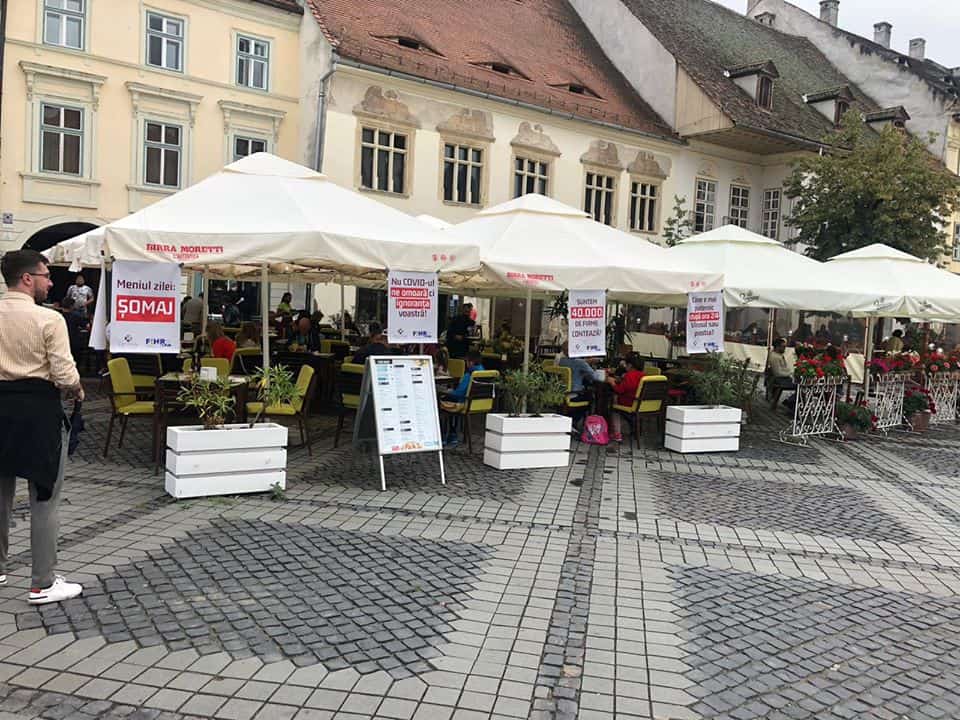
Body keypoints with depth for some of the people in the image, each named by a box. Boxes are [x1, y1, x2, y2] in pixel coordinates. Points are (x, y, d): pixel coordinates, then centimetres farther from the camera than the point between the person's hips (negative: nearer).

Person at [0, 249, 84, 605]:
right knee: (44, 501, 3)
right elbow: (65, 375, -17)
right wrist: (77, 391, 3)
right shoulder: (49, 319, -15)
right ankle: (43, 585, 10)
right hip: (39, 409, -6)